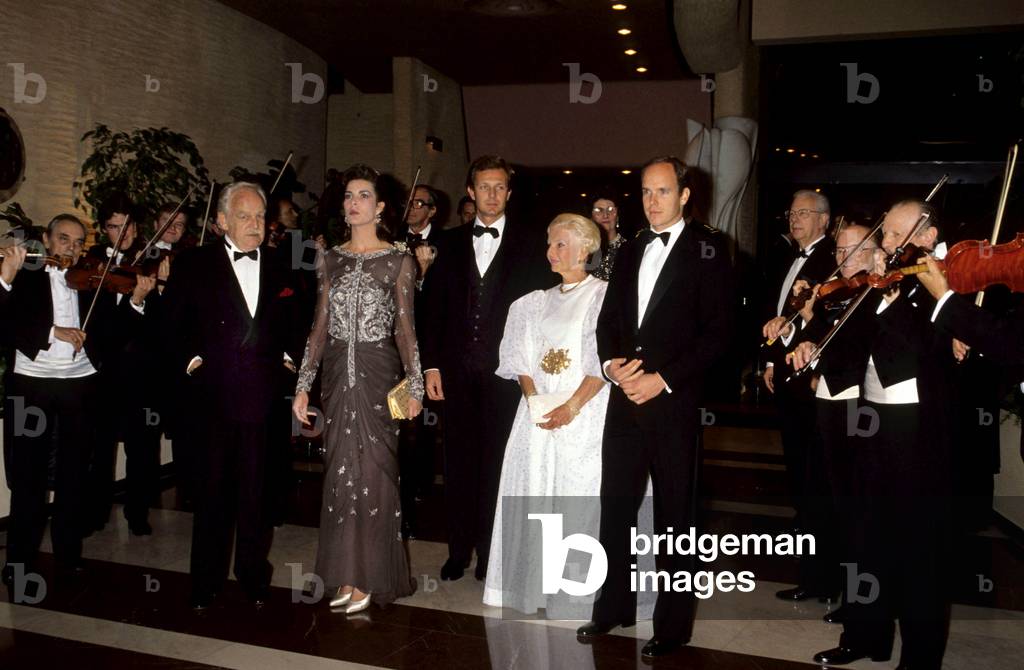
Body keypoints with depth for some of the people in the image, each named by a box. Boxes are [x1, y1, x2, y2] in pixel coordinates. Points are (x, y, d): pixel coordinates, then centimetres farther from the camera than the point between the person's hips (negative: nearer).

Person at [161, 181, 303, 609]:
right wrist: (189, 360, -9)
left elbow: (289, 328, 19)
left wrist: (288, 356, 3)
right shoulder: (194, 265, 3)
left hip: (263, 396, 2)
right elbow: (172, 324, 3)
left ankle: (253, 575, 25)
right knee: (212, 493, 8)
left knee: (256, 493, 9)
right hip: (213, 397, -2)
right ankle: (206, 582, 23)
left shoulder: (278, 270, 11)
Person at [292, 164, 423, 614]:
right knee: (342, 469, 7)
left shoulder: (398, 262, -1)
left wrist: (415, 386, -5)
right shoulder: (331, 260, 9)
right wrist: (303, 385, 4)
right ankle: (349, 574, 19)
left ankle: (369, 576, 12)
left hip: (377, 372, -3)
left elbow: (405, 328, 0)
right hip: (338, 371, 4)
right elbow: (321, 326, 8)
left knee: (371, 470, 0)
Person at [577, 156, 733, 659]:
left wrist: (663, 379, -15)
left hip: (675, 402, -5)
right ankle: (614, 606, 28)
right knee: (615, 505, 12)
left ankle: (673, 623, 20)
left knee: (675, 514, 6)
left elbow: (718, 332, -10)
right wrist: (611, 362, -4)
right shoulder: (629, 251, 15)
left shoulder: (707, 249, -4)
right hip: (626, 397, 5)